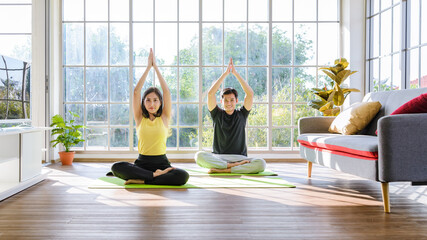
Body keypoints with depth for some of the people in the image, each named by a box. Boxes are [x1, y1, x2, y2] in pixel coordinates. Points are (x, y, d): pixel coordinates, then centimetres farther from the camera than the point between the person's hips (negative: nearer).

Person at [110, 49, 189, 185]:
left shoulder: (164, 118, 7)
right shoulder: (140, 118, 7)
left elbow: (166, 91, -2)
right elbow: (136, 91, -1)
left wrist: (156, 67, 2)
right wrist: (148, 67, 1)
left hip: (161, 163, 0)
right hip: (142, 162, 1)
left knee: (182, 176, -32)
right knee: (116, 167, -29)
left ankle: (141, 180, -21)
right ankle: (155, 175, -24)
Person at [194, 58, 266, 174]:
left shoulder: (241, 114, 10)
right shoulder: (217, 115, 9)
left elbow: (250, 94, -2)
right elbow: (210, 93, -4)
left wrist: (235, 73, -4)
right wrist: (225, 73, -5)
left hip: (240, 158, 1)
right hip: (218, 157, 0)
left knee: (261, 164, -29)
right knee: (199, 156, -31)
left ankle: (221, 170, -26)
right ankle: (236, 166, -26)